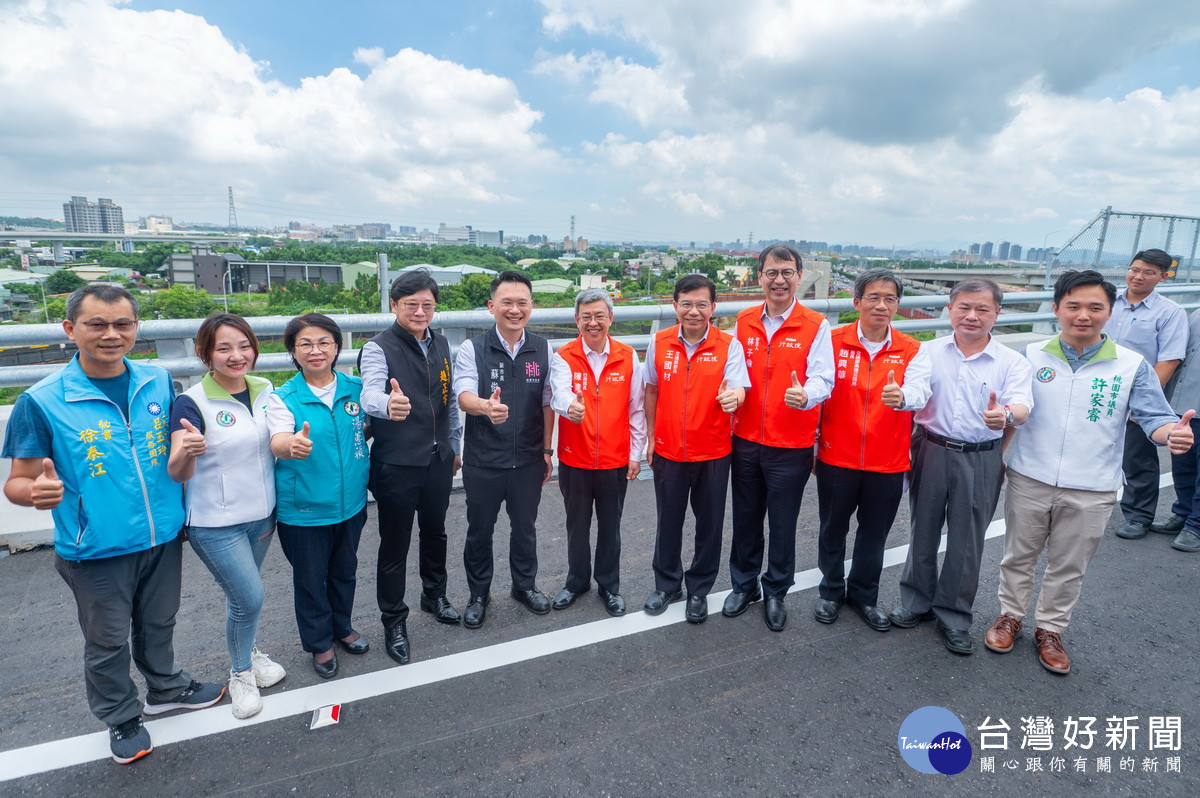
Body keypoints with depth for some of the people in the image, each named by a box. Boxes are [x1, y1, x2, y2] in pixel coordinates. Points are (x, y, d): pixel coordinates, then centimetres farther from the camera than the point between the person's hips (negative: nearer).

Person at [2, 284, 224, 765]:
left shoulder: (159, 383, -3)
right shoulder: (42, 401, -14)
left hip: (164, 538, 3)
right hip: (96, 549, -3)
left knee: (159, 623, 24)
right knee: (108, 641, 17)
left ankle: (165, 689, 48)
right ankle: (121, 718, 40)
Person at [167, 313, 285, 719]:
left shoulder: (265, 390, -1)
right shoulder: (192, 403, -16)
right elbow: (177, 473, -22)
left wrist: (272, 509, 10)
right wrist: (186, 451, -43)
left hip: (260, 515, 5)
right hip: (215, 523, -5)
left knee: (241, 594, 19)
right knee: (250, 597, -2)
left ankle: (248, 651, 43)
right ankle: (240, 673, 23)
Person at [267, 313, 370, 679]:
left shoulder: (355, 388, -3)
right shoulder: (283, 398, -13)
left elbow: (367, 428, 10)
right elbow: (278, 441, -27)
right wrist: (292, 444, -52)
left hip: (350, 502, 3)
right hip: (303, 509, -3)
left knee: (344, 570, 22)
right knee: (310, 577, 13)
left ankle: (342, 626, 46)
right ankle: (319, 642, 36)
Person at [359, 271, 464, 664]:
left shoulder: (441, 345, 6)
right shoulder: (379, 348, -13)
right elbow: (371, 392, -32)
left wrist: (454, 446, 16)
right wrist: (388, 404, -54)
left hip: (438, 460, 6)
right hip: (396, 465, -5)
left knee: (435, 532, 22)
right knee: (395, 544, 7)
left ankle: (434, 594, 44)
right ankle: (394, 620, 25)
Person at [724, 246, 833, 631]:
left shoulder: (816, 326, -6)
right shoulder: (744, 321, 5)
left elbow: (822, 379, -12)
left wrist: (805, 395, -33)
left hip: (791, 446, -3)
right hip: (745, 440, 3)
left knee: (782, 524, 10)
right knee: (745, 518, 15)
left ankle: (776, 592, 31)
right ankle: (744, 585, 35)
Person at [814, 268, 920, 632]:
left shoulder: (911, 350, -3)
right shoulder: (834, 341, -7)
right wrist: (814, 444, 2)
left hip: (888, 464, 1)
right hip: (837, 459, -1)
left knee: (874, 535, 16)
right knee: (833, 530, 14)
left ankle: (864, 595, 38)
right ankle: (831, 590, 37)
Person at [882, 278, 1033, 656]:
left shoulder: (1012, 362, -1)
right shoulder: (929, 352, 0)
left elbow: (1022, 404, -18)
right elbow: (918, 390, -18)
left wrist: (1007, 415, -43)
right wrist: (901, 397, -43)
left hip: (981, 460, 0)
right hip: (932, 451, 1)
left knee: (967, 539, 9)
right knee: (923, 530, 13)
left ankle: (954, 616, 28)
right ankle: (917, 600, 33)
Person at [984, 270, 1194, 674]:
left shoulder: (1132, 366, -3)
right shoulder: (1032, 356, -1)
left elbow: (1155, 417, -5)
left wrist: (1173, 432, -30)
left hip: (1090, 492, 0)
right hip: (1029, 480, 0)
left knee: (1068, 568, 14)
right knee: (1019, 555, 14)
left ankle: (1050, 630, 33)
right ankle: (1010, 615, 35)